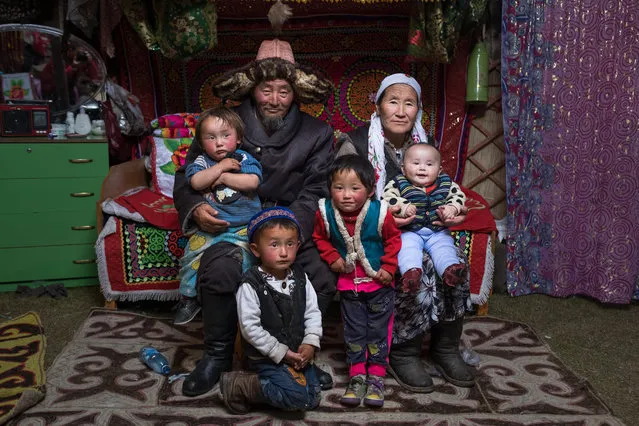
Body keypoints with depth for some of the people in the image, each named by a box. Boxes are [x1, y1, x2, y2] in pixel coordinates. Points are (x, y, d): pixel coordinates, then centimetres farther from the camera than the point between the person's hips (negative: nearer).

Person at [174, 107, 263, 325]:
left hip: (244, 225, -2)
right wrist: (220, 167, -16)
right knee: (193, 252, -6)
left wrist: (223, 177, -13)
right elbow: (196, 182, -16)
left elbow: (252, 182, -17)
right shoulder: (201, 161, 3)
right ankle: (188, 298, 12)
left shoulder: (244, 158, 1)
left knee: (243, 256, -19)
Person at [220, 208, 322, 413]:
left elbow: (312, 312, 4)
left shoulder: (300, 278, -1)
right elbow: (250, 327, -19)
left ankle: (257, 382, 14)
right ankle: (239, 386, -6)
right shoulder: (250, 285, -18)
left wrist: (310, 343, -11)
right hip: (267, 357, -7)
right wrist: (281, 352, -18)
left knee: (312, 400, 7)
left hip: (298, 353, 7)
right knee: (299, 398, -22)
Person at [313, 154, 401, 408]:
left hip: (379, 283, -2)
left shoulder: (379, 213, -19)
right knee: (354, 330, 10)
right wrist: (332, 257, -9)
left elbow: (393, 239, -4)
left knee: (378, 329, 6)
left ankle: (376, 376, 19)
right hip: (349, 283, 2)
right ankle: (357, 376, 21)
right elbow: (320, 238, 5)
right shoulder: (325, 214, -14)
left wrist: (388, 267, -10)